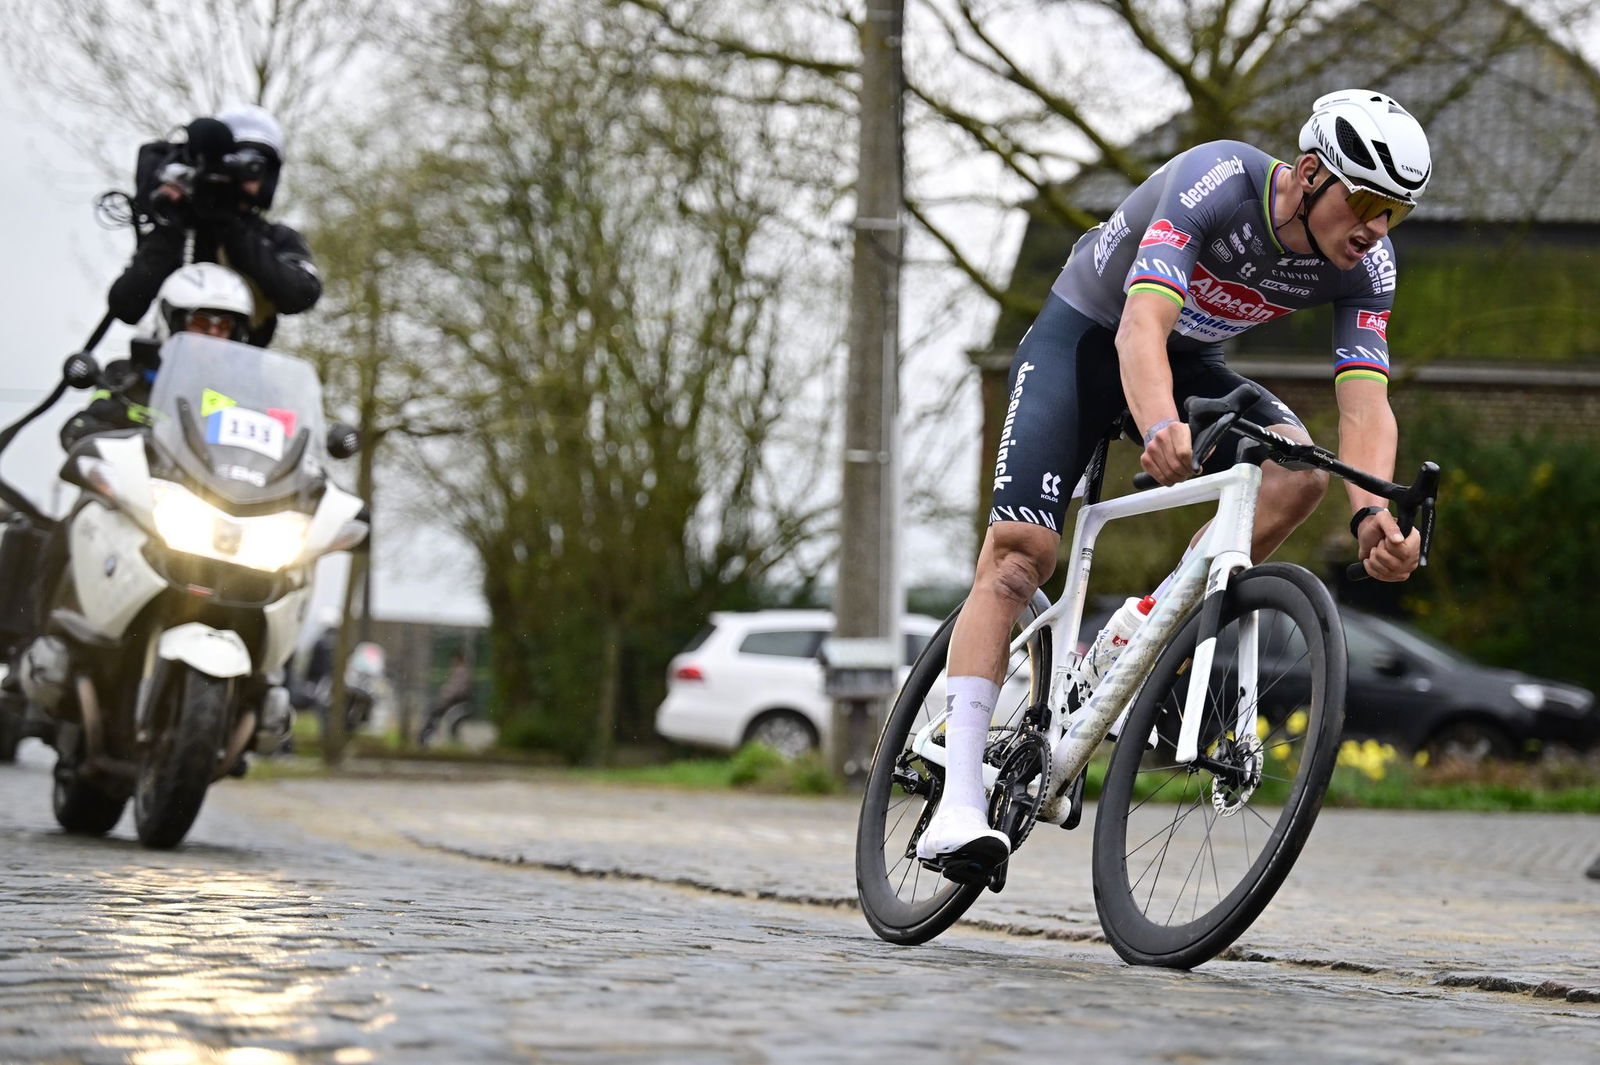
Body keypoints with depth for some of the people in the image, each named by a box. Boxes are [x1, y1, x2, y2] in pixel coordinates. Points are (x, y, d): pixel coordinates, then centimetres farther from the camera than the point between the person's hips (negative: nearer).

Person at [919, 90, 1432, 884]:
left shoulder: (1365, 268, -17)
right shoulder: (1220, 180, -32)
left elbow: (1365, 402, -25)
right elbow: (1143, 324, -43)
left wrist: (1373, 513, -45)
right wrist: (1159, 429, -63)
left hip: (1192, 365, 5)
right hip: (1082, 339, -5)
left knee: (1298, 469, -23)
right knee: (1020, 550, -19)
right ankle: (958, 802, -23)